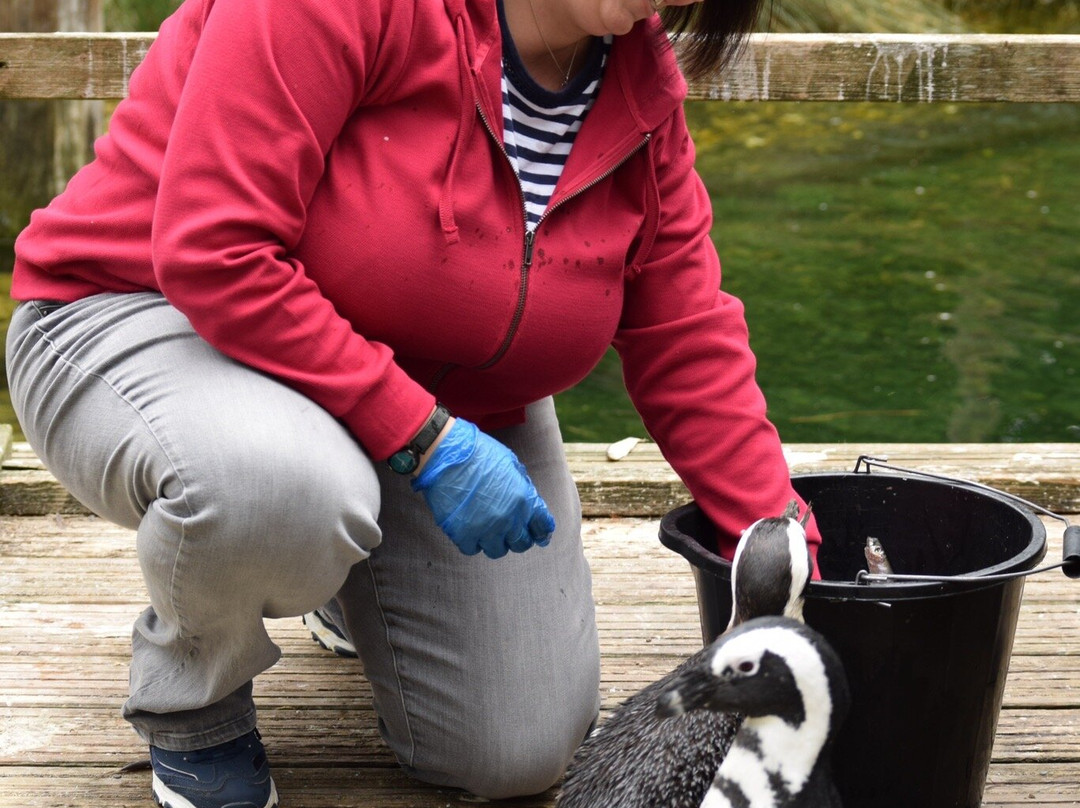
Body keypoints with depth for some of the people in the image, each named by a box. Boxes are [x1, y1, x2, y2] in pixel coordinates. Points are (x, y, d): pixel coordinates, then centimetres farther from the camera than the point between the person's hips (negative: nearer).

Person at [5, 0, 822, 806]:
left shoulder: (645, 91, -7)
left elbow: (693, 353, -2)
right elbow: (212, 253, -32)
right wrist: (424, 441, -31)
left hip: (439, 402, 6)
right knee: (277, 486, -43)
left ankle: (350, 578, 30)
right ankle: (190, 692, -5)